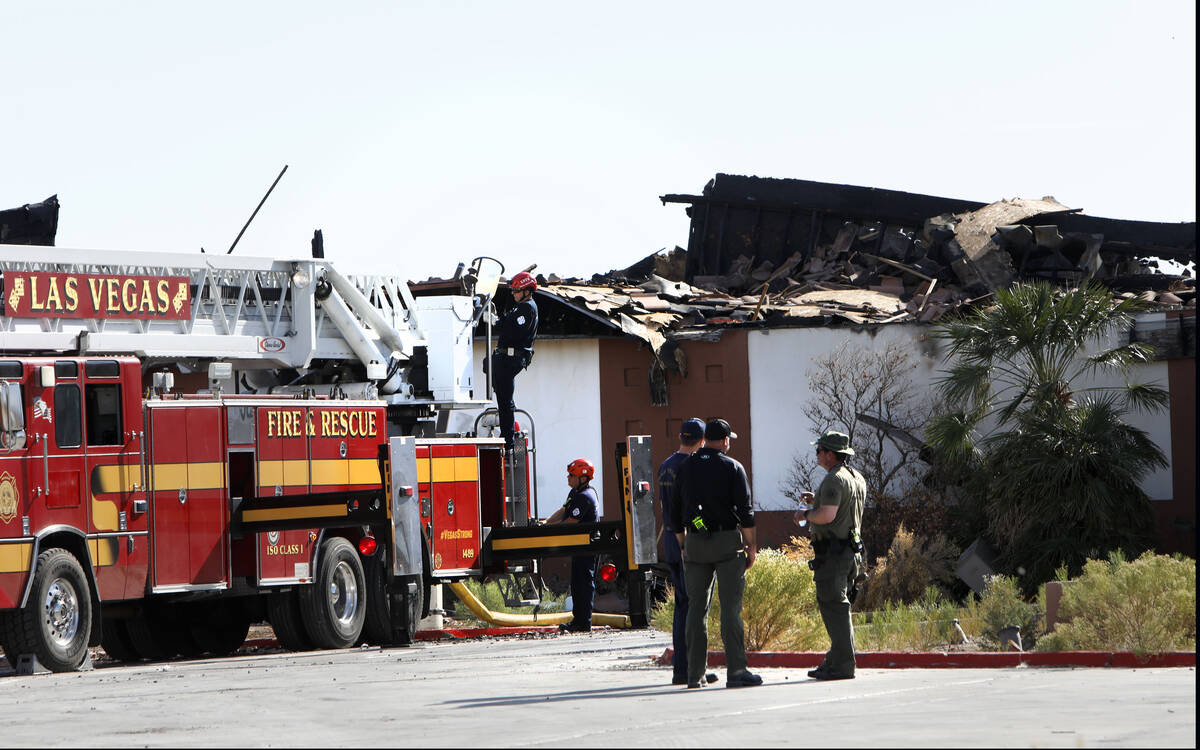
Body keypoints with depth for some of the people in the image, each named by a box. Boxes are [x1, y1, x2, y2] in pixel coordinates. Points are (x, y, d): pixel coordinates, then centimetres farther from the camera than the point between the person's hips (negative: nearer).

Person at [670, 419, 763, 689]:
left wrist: (684, 546, 18)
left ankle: (695, 674, 6)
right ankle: (736, 671, -8)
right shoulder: (732, 468, -4)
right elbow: (745, 511, -8)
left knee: (697, 607, 7)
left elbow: (675, 514, 11)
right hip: (727, 541, -4)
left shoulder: (685, 468, 9)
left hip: (695, 543, 4)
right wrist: (751, 546, 0)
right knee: (731, 607, -4)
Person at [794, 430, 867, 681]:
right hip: (852, 549, 10)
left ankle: (842, 665, -10)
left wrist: (805, 514, -7)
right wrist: (817, 501, 22)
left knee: (833, 606, -8)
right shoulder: (857, 478, 16)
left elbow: (827, 516, -25)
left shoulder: (834, 480, -15)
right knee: (836, 605, 15)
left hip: (833, 552, -10)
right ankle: (835, 660, 17)